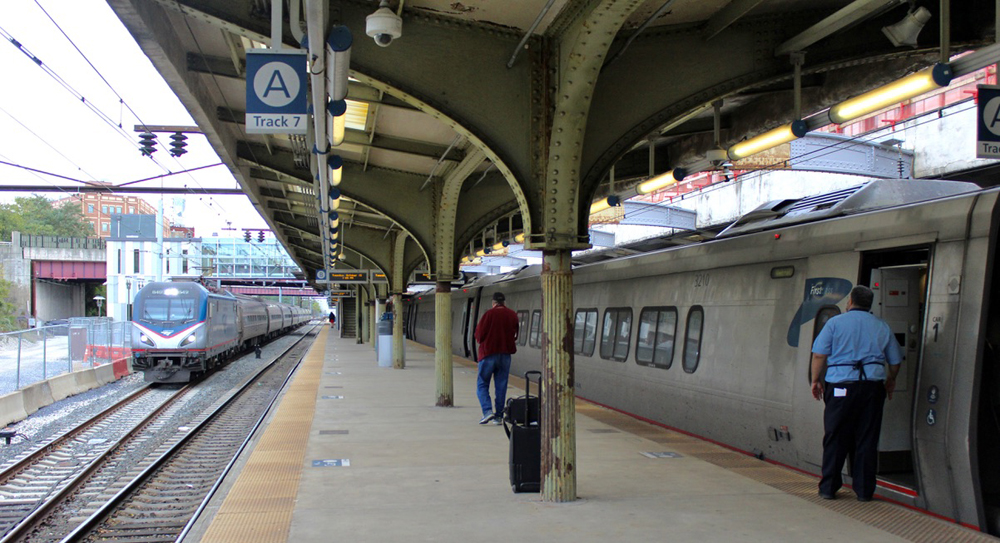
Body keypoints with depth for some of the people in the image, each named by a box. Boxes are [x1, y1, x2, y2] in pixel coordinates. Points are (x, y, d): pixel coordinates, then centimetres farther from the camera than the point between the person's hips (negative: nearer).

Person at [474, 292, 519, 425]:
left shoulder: (489, 314, -11)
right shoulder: (512, 315, 3)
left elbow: (479, 334, -6)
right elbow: (515, 334, 12)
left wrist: (481, 342, 13)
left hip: (489, 353, -4)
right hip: (505, 354, 4)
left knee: (482, 384, 5)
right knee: (501, 385, 9)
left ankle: (487, 410, -13)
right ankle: (499, 415, 9)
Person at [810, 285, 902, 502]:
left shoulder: (835, 323, 3)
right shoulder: (882, 327, 11)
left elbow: (819, 355, -4)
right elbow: (895, 361, 15)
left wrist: (816, 380, 8)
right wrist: (890, 382, 32)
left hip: (840, 386, -2)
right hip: (872, 386, 2)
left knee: (835, 439, 4)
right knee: (867, 440, 7)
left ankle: (828, 488, 8)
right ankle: (864, 490, 10)